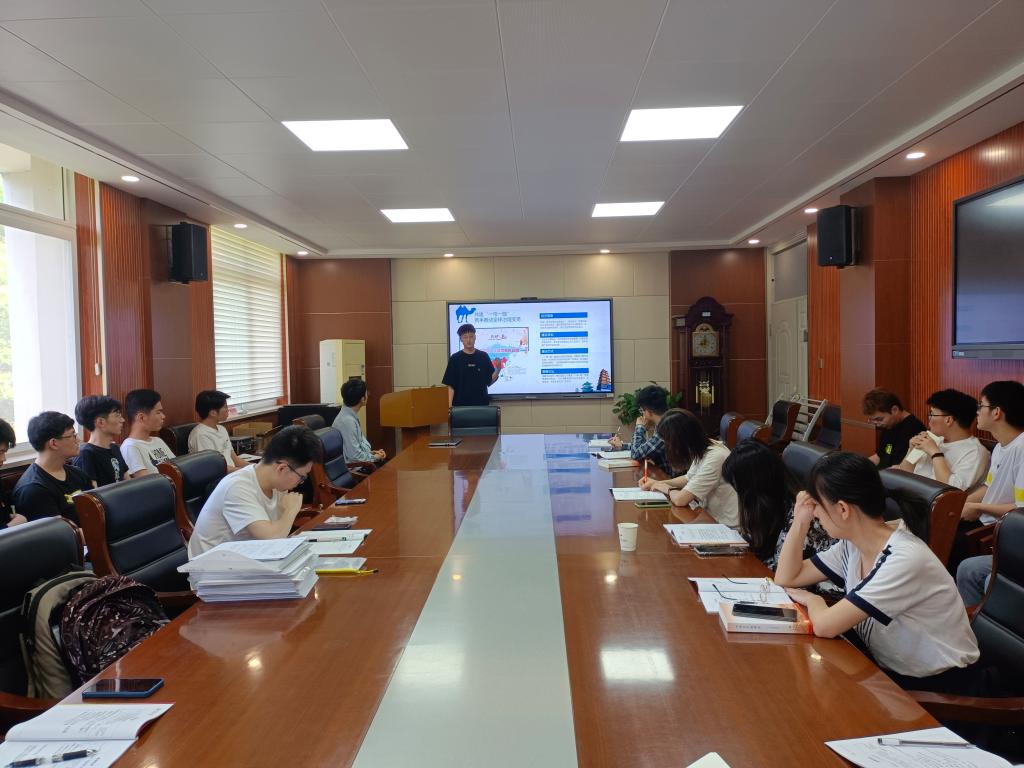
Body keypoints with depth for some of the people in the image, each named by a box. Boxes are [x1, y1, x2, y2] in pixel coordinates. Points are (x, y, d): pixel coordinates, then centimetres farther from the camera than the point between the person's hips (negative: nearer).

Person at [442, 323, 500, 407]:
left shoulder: (483, 356, 5)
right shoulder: (455, 359, -2)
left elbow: (490, 381, 6)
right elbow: (450, 385, -4)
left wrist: (498, 370, -11)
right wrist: (449, 405, -13)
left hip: (481, 404, 2)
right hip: (460, 405, -2)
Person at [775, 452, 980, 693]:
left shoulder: (905, 560, -29)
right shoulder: (852, 544, -4)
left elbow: (824, 625, -33)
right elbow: (786, 578, 4)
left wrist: (813, 600, -11)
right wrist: (800, 521, -6)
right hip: (890, 670, 6)